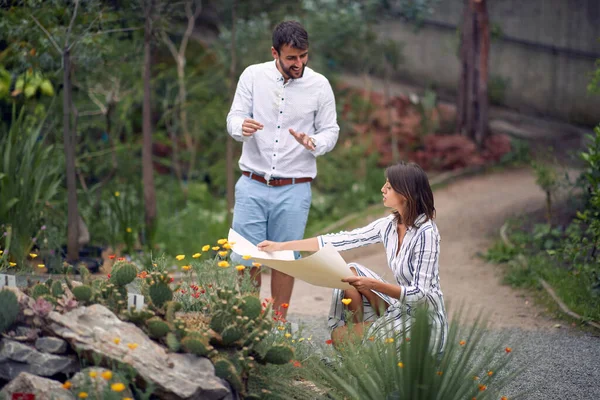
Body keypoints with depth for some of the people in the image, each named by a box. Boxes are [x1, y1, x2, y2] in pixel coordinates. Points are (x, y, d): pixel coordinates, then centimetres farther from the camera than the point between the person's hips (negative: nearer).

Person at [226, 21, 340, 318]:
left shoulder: (319, 85, -1)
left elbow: (331, 131, 5)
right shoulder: (253, 76, -1)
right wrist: (242, 127, -26)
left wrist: (313, 143, -19)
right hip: (253, 185, 0)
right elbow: (233, 120, -1)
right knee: (245, 258, -2)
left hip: (294, 190, 0)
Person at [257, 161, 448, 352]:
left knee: (340, 336, -10)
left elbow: (420, 294, -24)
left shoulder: (425, 233, -23)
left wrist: (373, 284, -34)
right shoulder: (389, 225, 0)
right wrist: (282, 246, 3)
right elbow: (341, 240, 3)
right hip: (400, 308, 7)